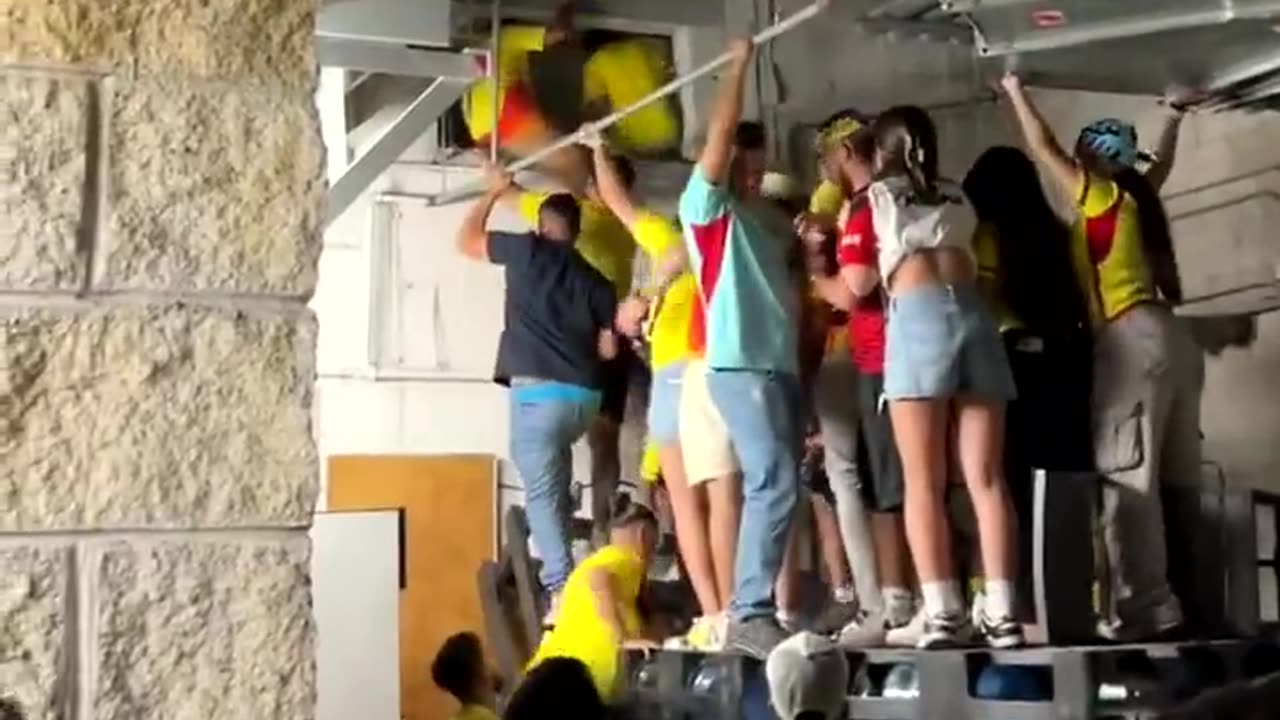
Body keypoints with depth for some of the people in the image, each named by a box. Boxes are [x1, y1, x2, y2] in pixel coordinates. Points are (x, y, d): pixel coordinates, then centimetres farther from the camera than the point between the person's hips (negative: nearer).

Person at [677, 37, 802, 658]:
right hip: (739, 365, -8)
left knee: (772, 485, 7)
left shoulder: (768, 218, 24)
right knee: (775, 483, -17)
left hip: (781, 365, 8)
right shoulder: (705, 206, 1)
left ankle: (757, 607, 12)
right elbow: (719, 133, -10)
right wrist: (738, 65, -5)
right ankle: (749, 615, -16)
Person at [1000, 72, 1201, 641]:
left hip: (1132, 340, -9)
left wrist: (1016, 93, 12)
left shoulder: (1103, 198, -1)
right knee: (1179, 476, 8)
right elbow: (1162, 165, 40)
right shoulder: (1136, 198, 18)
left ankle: (1144, 605, -15)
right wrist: (1173, 119, 53)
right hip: (1166, 338, 9)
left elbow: (1043, 149, 0)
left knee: (1126, 476, -11)